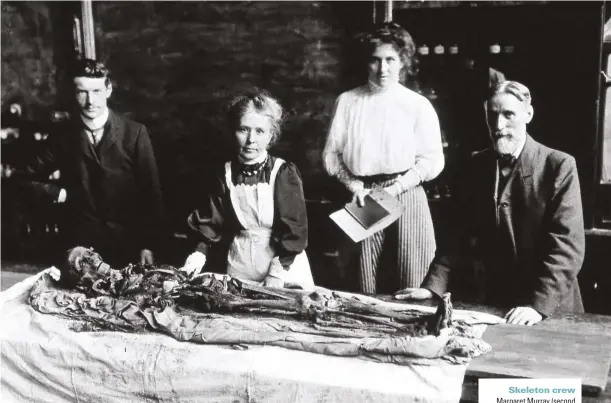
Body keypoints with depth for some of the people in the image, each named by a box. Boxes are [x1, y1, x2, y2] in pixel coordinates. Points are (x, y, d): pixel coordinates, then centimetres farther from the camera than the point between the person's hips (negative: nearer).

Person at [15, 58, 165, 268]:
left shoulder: (135, 133, -6)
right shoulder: (63, 134, 1)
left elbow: (150, 192, -3)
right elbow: (30, 174, 16)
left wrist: (148, 245, -7)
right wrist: (55, 192, -2)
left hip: (128, 242, -1)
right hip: (82, 242, 1)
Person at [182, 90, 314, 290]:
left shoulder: (284, 173, -13)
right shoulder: (226, 173, -2)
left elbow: (293, 230, -14)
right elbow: (210, 221, 3)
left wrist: (277, 273, -18)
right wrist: (200, 254, -12)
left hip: (284, 267, -3)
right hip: (240, 267, 3)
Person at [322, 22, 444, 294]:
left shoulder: (418, 105, 1)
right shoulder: (347, 102, 7)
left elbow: (432, 160, -2)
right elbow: (331, 153, 8)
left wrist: (395, 188, -12)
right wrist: (354, 185, -6)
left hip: (406, 198, -1)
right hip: (362, 199, 2)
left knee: (413, 286, 0)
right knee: (367, 287, 7)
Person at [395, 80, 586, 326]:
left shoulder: (559, 165, -10)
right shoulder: (477, 166, 3)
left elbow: (567, 244, -16)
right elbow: (461, 235, 4)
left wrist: (539, 304, -26)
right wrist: (433, 286, -7)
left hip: (553, 309, -3)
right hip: (495, 303, 3)